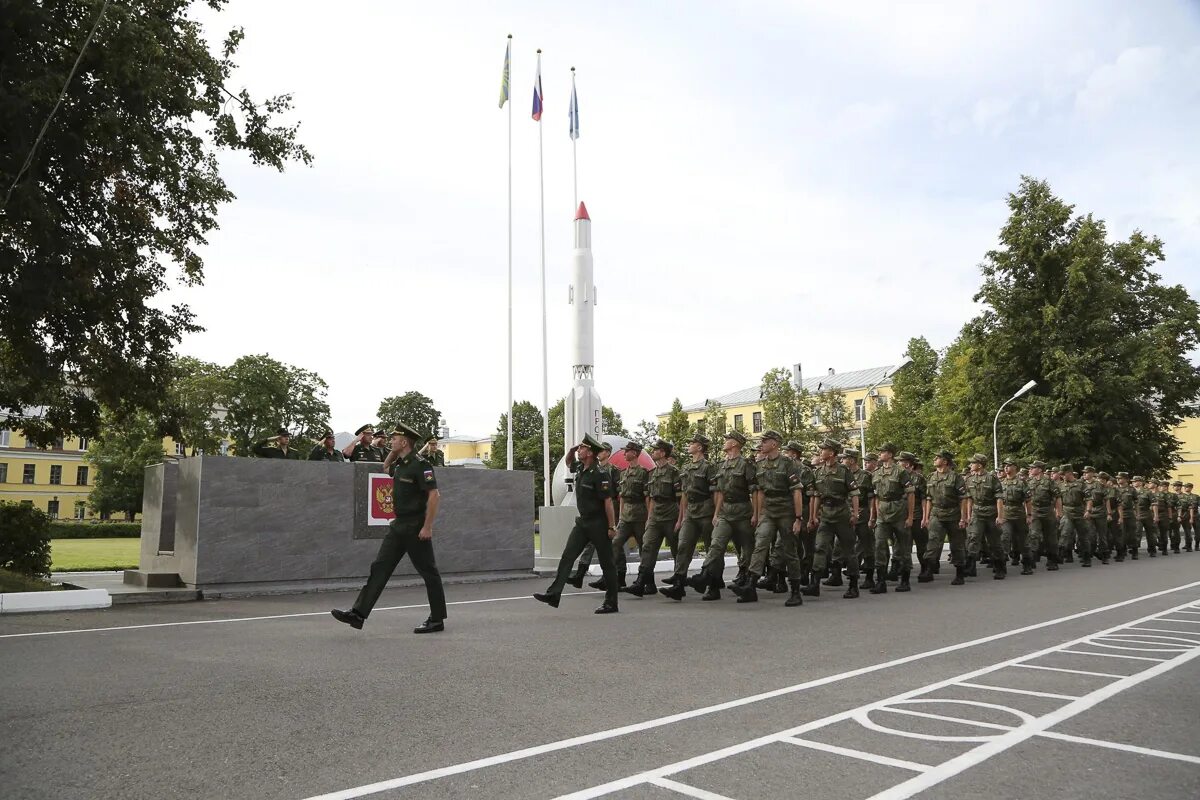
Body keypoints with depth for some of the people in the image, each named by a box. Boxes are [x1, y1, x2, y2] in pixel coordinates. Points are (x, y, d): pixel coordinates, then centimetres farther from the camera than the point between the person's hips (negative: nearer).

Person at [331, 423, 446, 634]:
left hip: (416, 528, -9)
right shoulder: (399, 465, 12)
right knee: (379, 567, 2)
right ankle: (358, 614, 0)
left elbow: (434, 496, -21)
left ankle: (437, 620, 12)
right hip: (398, 526, 9)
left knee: (428, 572, 2)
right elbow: (385, 468, 37)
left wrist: (428, 526, -24)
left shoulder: (420, 465, -16)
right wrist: (393, 452, 17)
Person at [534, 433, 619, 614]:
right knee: (567, 556, -3)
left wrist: (612, 526, -20)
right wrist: (573, 451, 13)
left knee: (606, 563, 2)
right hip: (583, 522, 8)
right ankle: (554, 595, -6)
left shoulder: (599, 474, -18)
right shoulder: (580, 470, 8)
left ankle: (611, 603, 10)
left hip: (598, 524, -8)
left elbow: (608, 501, -19)